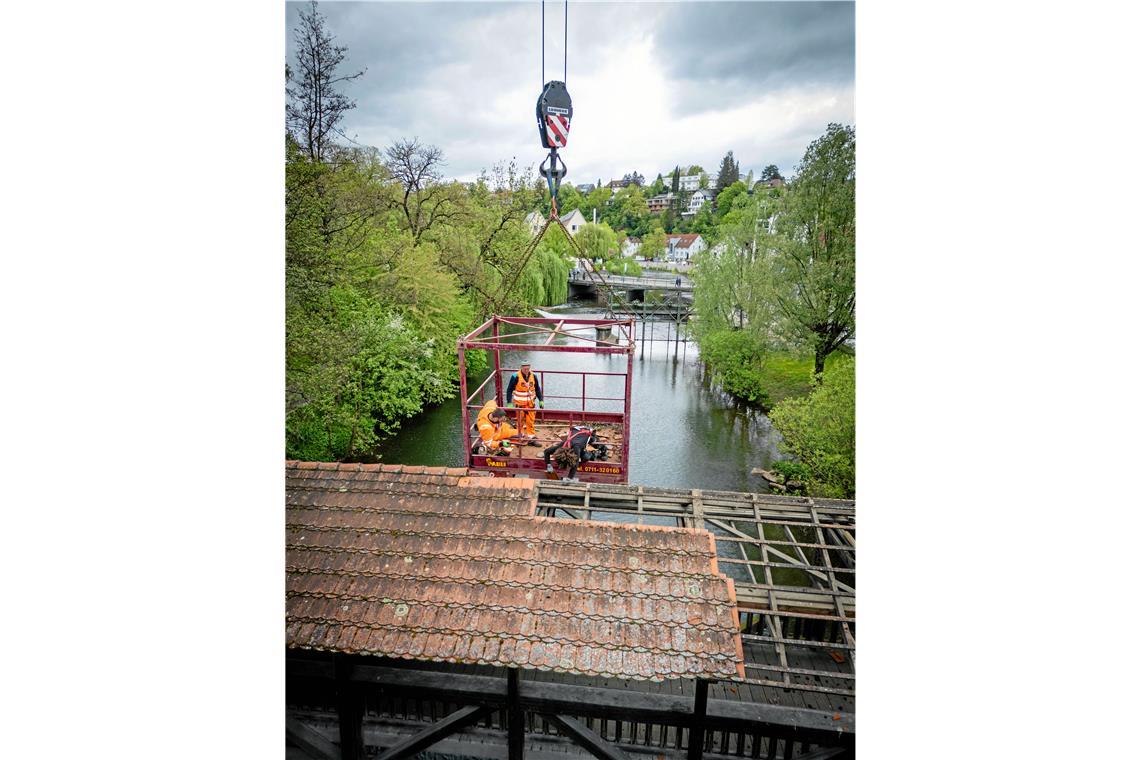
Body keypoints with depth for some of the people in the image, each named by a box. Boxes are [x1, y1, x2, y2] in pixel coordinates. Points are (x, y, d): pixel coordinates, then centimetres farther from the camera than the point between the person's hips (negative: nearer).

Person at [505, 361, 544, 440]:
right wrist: (509, 403, -12)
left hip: (530, 402, 3)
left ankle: (531, 434, 13)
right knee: (520, 419, 7)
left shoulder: (533, 376, -2)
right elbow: (509, 390, -8)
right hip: (519, 402, -3)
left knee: (531, 419, 2)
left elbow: (537, 389, 10)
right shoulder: (516, 377, -14)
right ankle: (520, 433, 24)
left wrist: (541, 401, 5)